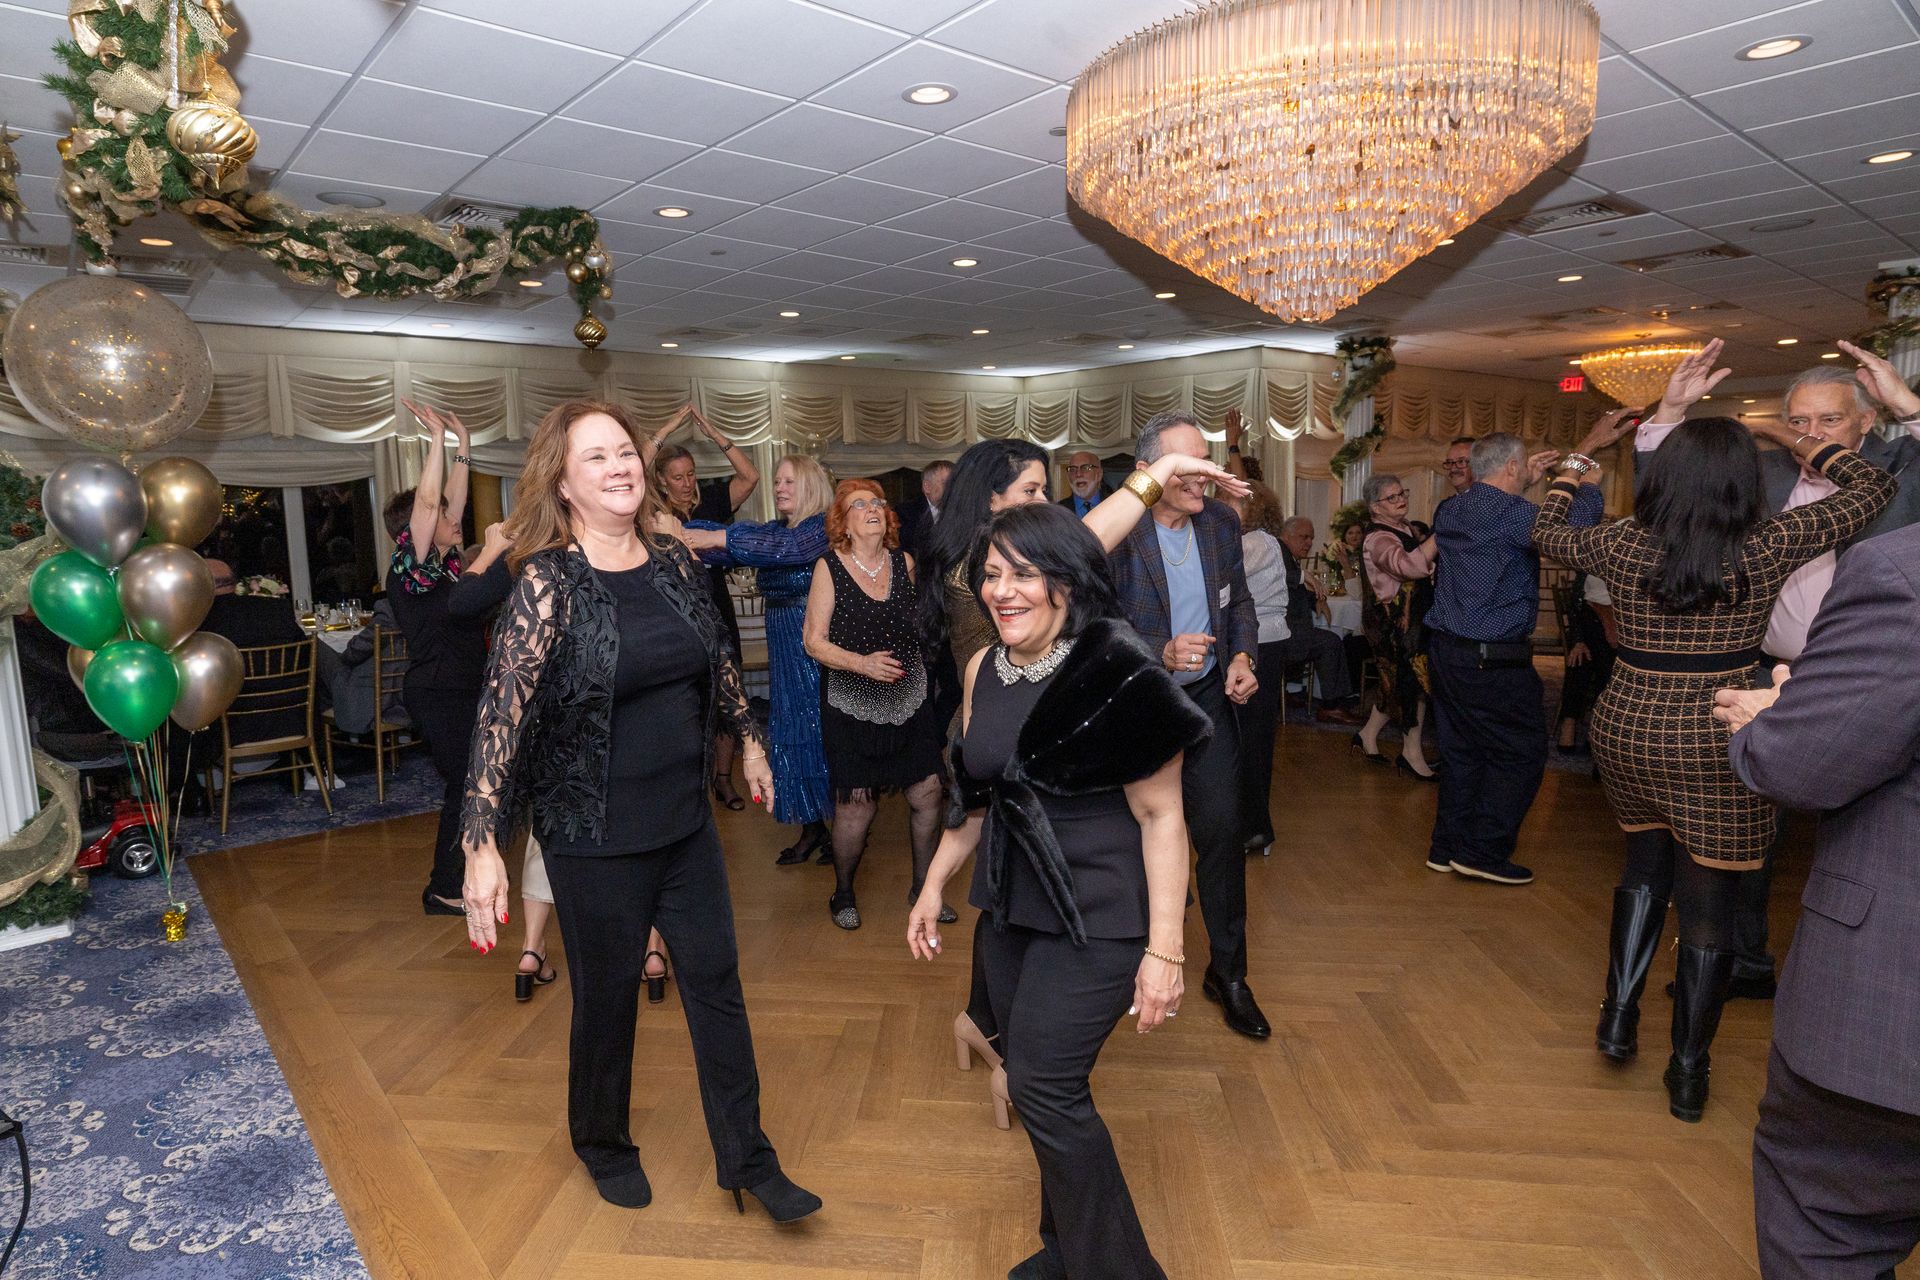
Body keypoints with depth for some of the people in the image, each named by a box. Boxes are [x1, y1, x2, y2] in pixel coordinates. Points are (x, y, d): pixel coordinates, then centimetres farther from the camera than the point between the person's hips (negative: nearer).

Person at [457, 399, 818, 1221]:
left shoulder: (672, 561, 0)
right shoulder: (547, 581, -15)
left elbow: (717, 658, 14)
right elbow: (503, 708, -20)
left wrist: (749, 739, 22)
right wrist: (483, 844, -25)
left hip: (685, 820, 5)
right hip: (595, 836, -4)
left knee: (716, 981, 11)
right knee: (606, 995, 13)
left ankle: (747, 1159, 28)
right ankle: (604, 1148, 42)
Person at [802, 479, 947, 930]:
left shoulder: (904, 562, 4)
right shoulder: (829, 567, -8)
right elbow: (814, 641, -10)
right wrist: (862, 663, -22)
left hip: (910, 700, 4)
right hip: (852, 706, -4)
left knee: (929, 794, 2)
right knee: (857, 806, -1)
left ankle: (923, 888, 24)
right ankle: (842, 894, 25)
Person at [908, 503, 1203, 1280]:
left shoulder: (1117, 674, -18)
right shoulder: (984, 670, 2)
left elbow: (1162, 816, -16)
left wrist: (1164, 951, -18)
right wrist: (934, 885, 15)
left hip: (1097, 916, -6)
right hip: (1011, 907, 6)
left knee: (1044, 1084, -5)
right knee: (1039, 1085, 14)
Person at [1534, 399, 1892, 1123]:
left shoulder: (1623, 546, -5)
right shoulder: (1770, 547, -9)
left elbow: (1546, 534, 16)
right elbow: (1873, 488, 6)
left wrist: (1570, 479, 33)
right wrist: (1791, 438, 16)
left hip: (1626, 730, 3)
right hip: (1715, 744, -2)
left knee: (1646, 866, 24)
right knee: (1708, 905, 8)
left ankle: (1619, 1015, 19)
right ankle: (1688, 1074, 18)